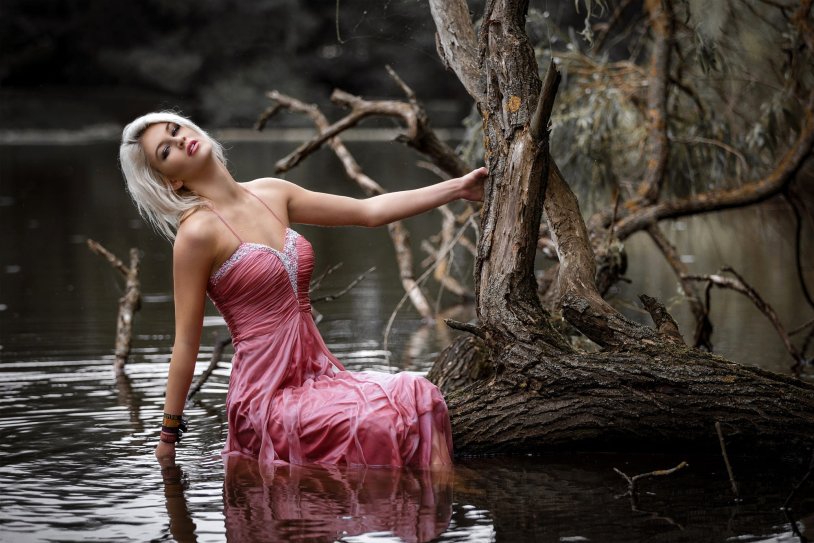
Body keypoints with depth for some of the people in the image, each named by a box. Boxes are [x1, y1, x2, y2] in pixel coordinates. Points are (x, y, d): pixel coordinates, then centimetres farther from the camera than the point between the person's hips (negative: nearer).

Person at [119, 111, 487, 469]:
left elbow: (370, 211, 16)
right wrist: (168, 434, -3)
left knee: (420, 397, -16)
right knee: (376, 423, -27)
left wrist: (456, 188, 15)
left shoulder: (270, 194, 10)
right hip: (268, 398, -7)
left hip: (317, 374, 7)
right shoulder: (198, 231, -11)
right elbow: (186, 342, -7)